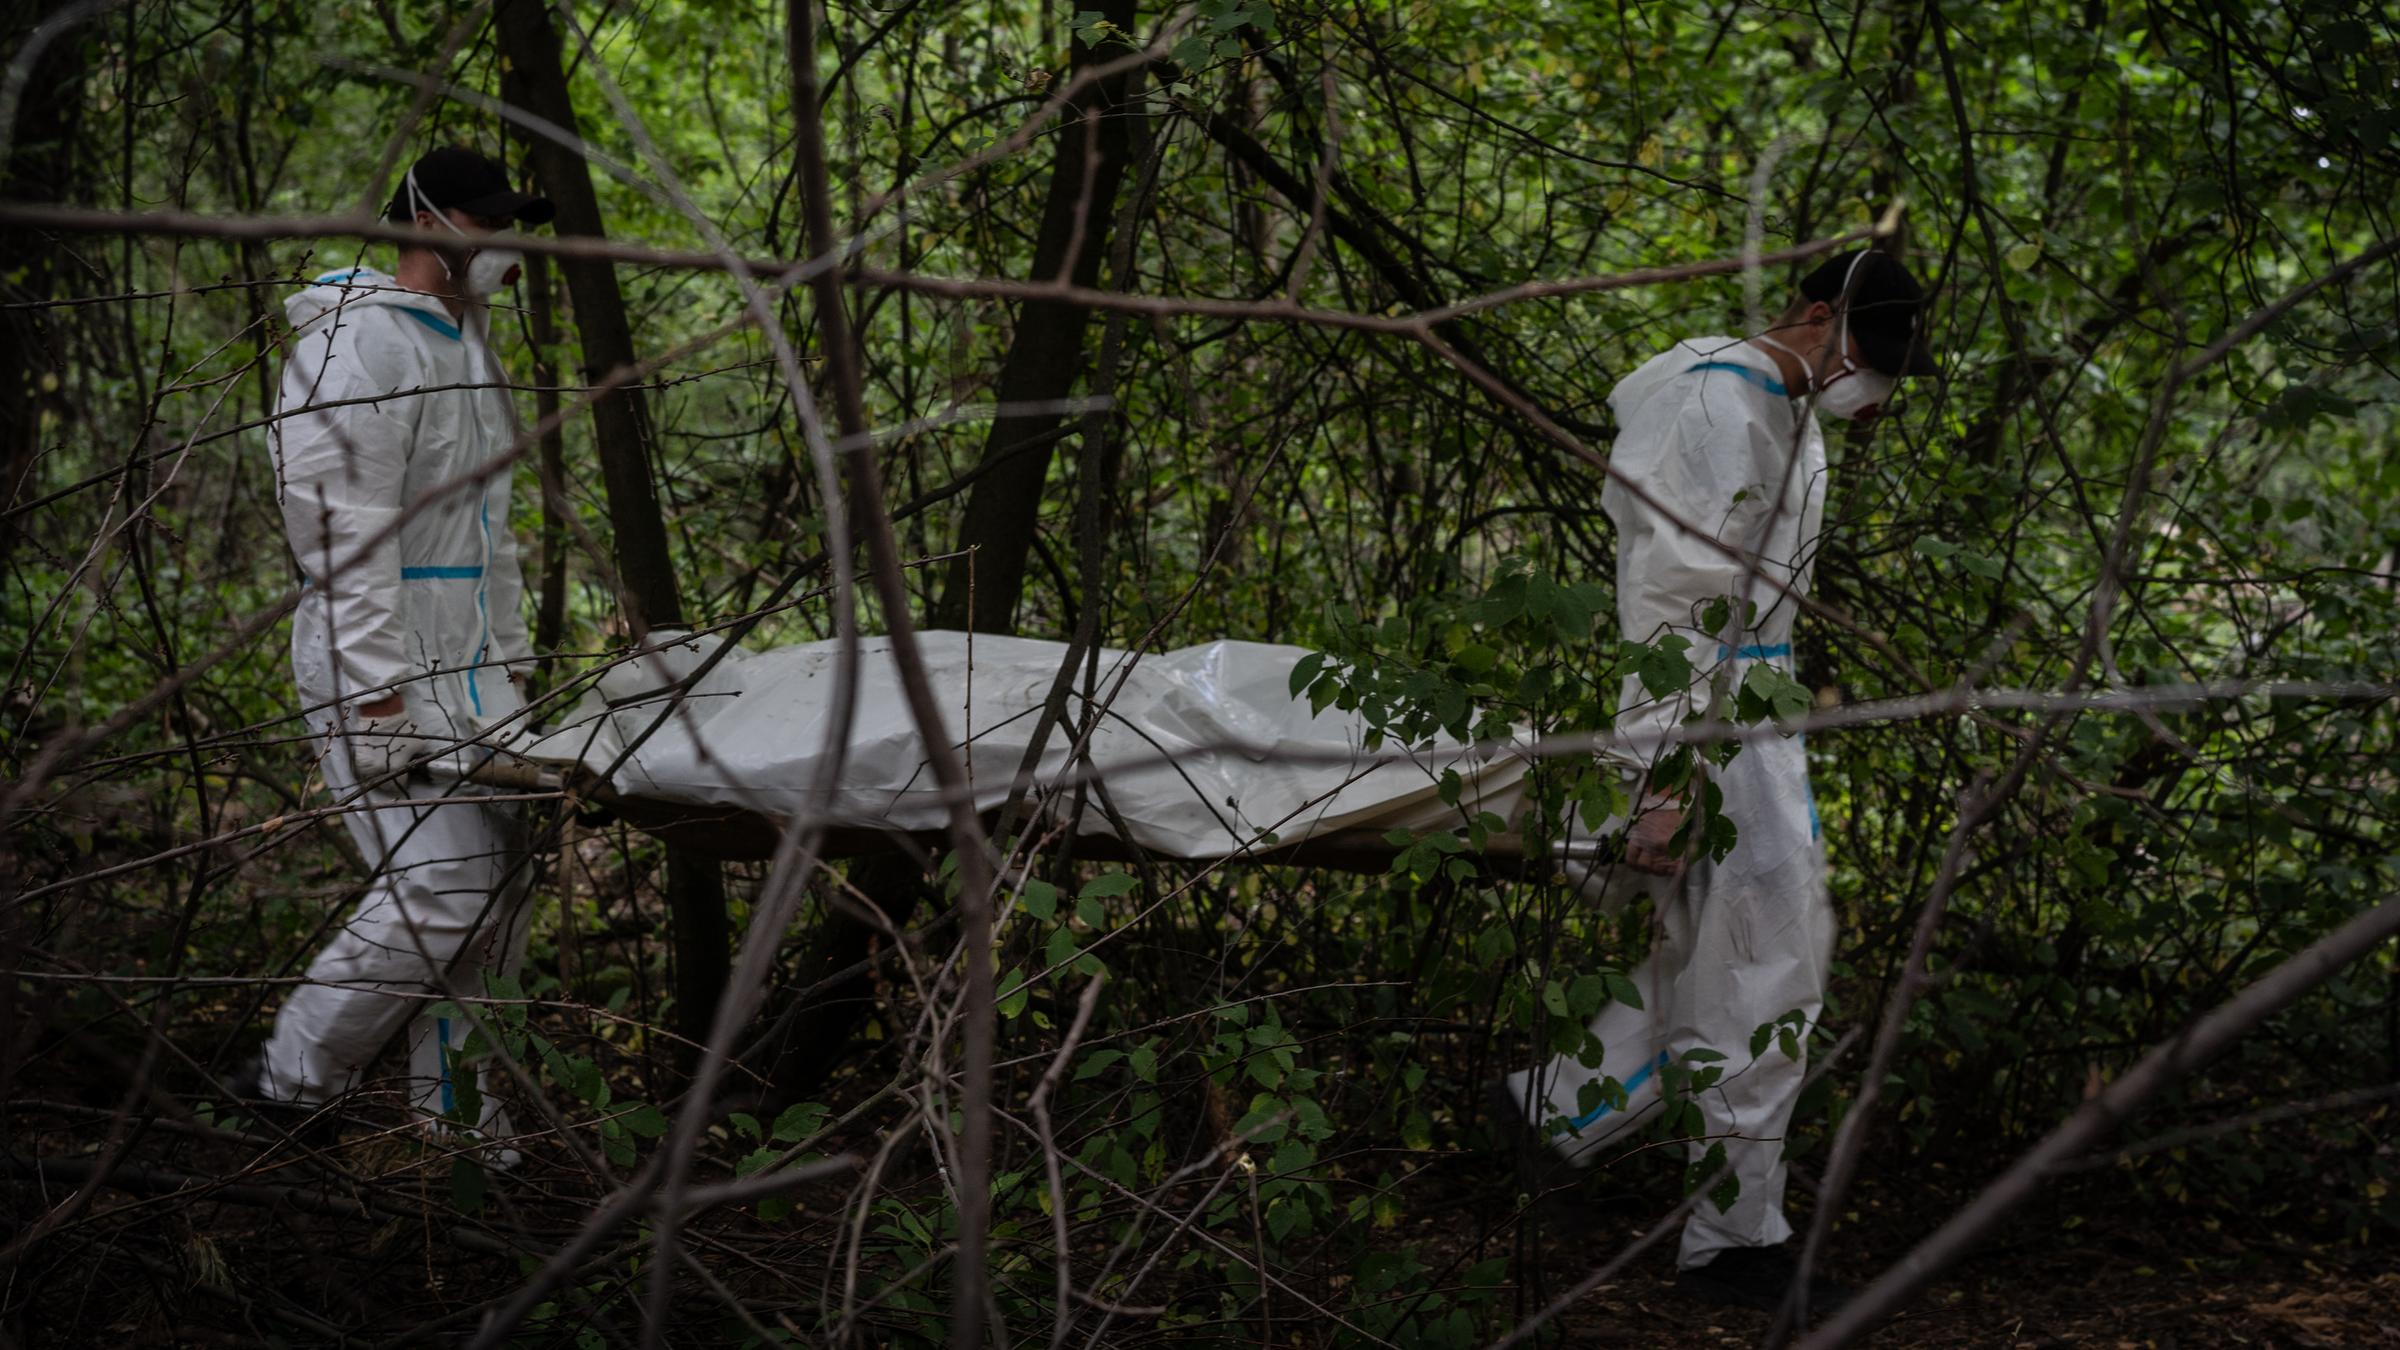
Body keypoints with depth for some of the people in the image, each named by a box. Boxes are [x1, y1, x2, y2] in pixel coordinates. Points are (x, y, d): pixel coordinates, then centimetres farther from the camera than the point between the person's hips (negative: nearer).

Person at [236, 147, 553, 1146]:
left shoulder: (466, 344, 20)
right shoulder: (362, 342, -12)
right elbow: (339, 521, -19)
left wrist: (510, 658, 19)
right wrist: (378, 690, -23)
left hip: (465, 666, 10)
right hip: (377, 658, -9)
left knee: (493, 887, 6)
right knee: (441, 883, -16)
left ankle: (462, 1120, 13)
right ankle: (293, 1083, -2)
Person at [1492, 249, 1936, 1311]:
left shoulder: (1786, 410, 17)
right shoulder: (1719, 405, -16)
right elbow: (1675, 603, -22)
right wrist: (1667, 781, -25)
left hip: (1749, 699, 10)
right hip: (1696, 714, -10)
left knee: (1784, 938, 13)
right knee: (1753, 972, -6)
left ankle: (1560, 1103, 21)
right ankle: (1736, 1240, 3)